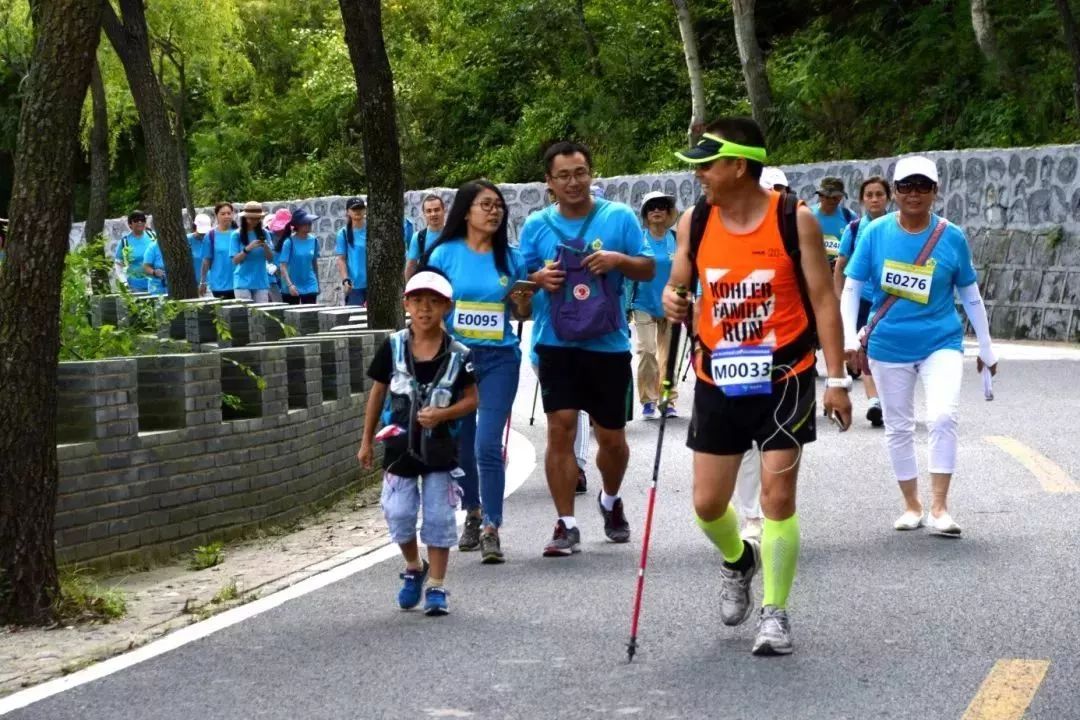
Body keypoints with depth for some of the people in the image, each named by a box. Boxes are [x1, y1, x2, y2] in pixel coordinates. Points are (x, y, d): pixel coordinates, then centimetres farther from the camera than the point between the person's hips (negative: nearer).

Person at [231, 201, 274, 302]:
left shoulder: (264, 233, 6)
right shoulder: (237, 235, -1)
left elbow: (271, 259, 5)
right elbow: (235, 261, -6)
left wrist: (266, 247, -15)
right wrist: (247, 249, -21)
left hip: (261, 282, 2)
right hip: (243, 282, -2)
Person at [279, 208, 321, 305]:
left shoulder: (314, 240, 1)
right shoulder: (289, 242, -11)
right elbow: (282, 266, -15)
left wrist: (317, 284, 20)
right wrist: (290, 285, -26)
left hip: (310, 286, 2)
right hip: (292, 288, -2)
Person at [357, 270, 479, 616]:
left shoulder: (457, 355, -7)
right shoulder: (393, 347, -4)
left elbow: (471, 399, -1)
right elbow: (377, 393, 5)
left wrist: (443, 414, -20)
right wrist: (367, 441, 8)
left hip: (439, 447, -1)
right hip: (400, 444, 1)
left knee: (439, 517, 2)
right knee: (398, 515, 3)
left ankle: (436, 587, 13)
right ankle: (414, 569, 30)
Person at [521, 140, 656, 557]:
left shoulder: (619, 217, 2)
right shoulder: (536, 225, 6)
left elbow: (649, 269, 3)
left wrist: (619, 260, -16)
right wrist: (539, 278, -11)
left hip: (608, 345, 0)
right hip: (557, 344, 0)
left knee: (611, 437, 9)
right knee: (560, 427, -9)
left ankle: (611, 501, 39)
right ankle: (566, 525, -3)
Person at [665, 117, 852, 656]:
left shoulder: (795, 221, -9)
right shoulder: (694, 223, 0)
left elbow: (823, 299, -5)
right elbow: (678, 284, 12)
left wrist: (836, 378, -7)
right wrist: (672, 301, -13)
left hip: (783, 378, -3)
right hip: (718, 380, 4)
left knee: (778, 495, -7)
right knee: (707, 504, 6)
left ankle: (775, 612, 9)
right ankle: (738, 560, 40)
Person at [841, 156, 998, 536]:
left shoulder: (952, 237, -4)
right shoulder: (875, 233, -5)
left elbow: (970, 296, 6)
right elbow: (852, 287, 0)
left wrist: (986, 348, 10)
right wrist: (850, 337, -11)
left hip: (941, 342, -1)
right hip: (889, 346, 1)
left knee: (942, 417, -19)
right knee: (898, 428, 9)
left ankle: (939, 508, -11)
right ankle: (912, 506, 24)